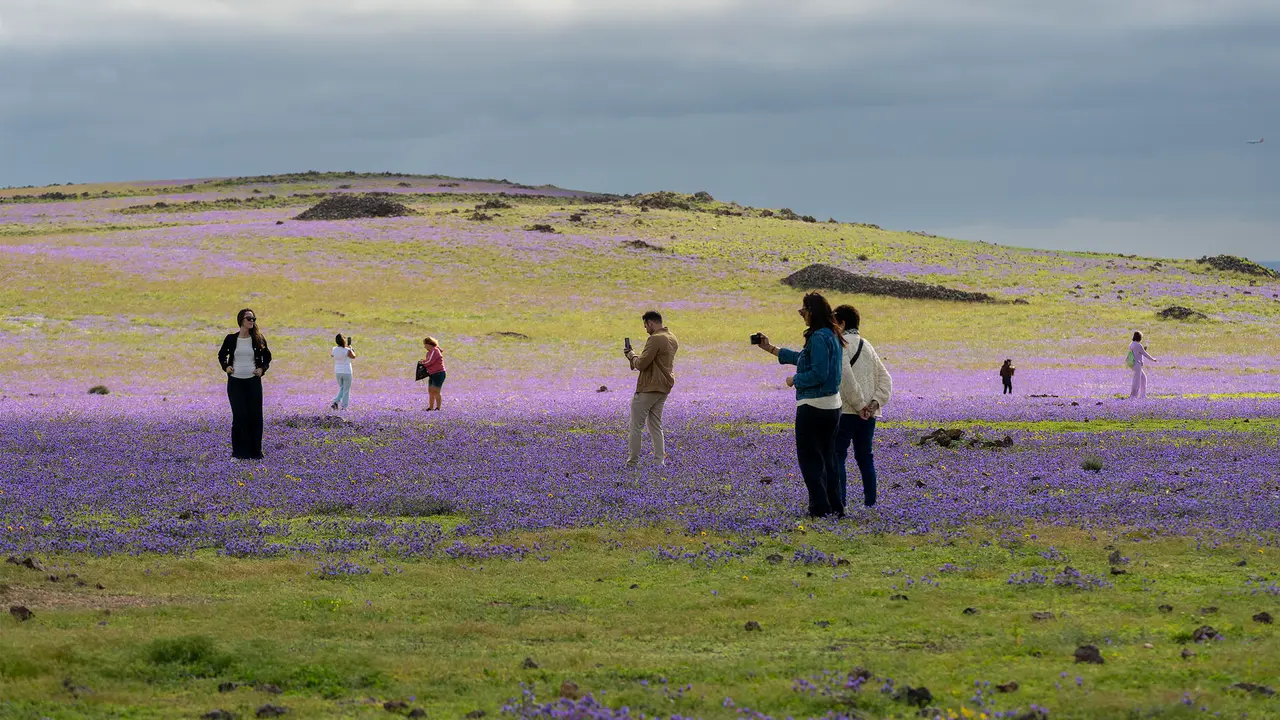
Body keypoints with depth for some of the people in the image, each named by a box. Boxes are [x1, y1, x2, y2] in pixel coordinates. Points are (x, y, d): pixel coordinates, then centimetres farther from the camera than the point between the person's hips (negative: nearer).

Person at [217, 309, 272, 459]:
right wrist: (225, 367, -2)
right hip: (235, 382, -1)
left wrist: (263, 369, -2)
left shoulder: (258, 339, 2)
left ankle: (255, 451, 10)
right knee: (240, 416, -4)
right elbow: (221, 355, 15)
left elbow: (267, 356, 14)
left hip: (253, 381, 1)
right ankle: (240, 451, 5)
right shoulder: (231, 339, 1)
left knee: (255, 416, 1)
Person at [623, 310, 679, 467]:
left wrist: (632, 355, 0)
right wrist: (635, 356, 9)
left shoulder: (655, 339, -18)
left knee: (636, 427, -2)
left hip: (648, 389, -9)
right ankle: (660, 462, 9)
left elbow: (641, 364, -19)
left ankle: (632, 464, -1)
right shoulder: (672, 339, 12)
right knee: (655, 427, 14)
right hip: (664, 389, 9)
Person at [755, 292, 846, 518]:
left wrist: (795, 380, -8)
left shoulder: (819, 338, -20)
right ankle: (835, 507, 19)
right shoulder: (832, 336, 11)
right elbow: (804, 359, 23)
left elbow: (818, 374, -25)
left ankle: (820, 508, 0)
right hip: (832, 405, 9)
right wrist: (771, 349, 29)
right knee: (827, 458, 16)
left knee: (810, 459, 0)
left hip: (813, 408, -9)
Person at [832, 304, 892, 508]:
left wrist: (858, 405, -17)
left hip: (846, 411, -8)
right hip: (869, 414, 8)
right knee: (865, 457, 15)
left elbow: (846, 376, -22)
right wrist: (875, 402, 2)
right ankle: (871, 501, 15)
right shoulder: (867, 346, 17)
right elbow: (885, 378, 14)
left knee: (837, 456, -4)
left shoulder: (840, 345, -9)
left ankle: (838, 501, -11)